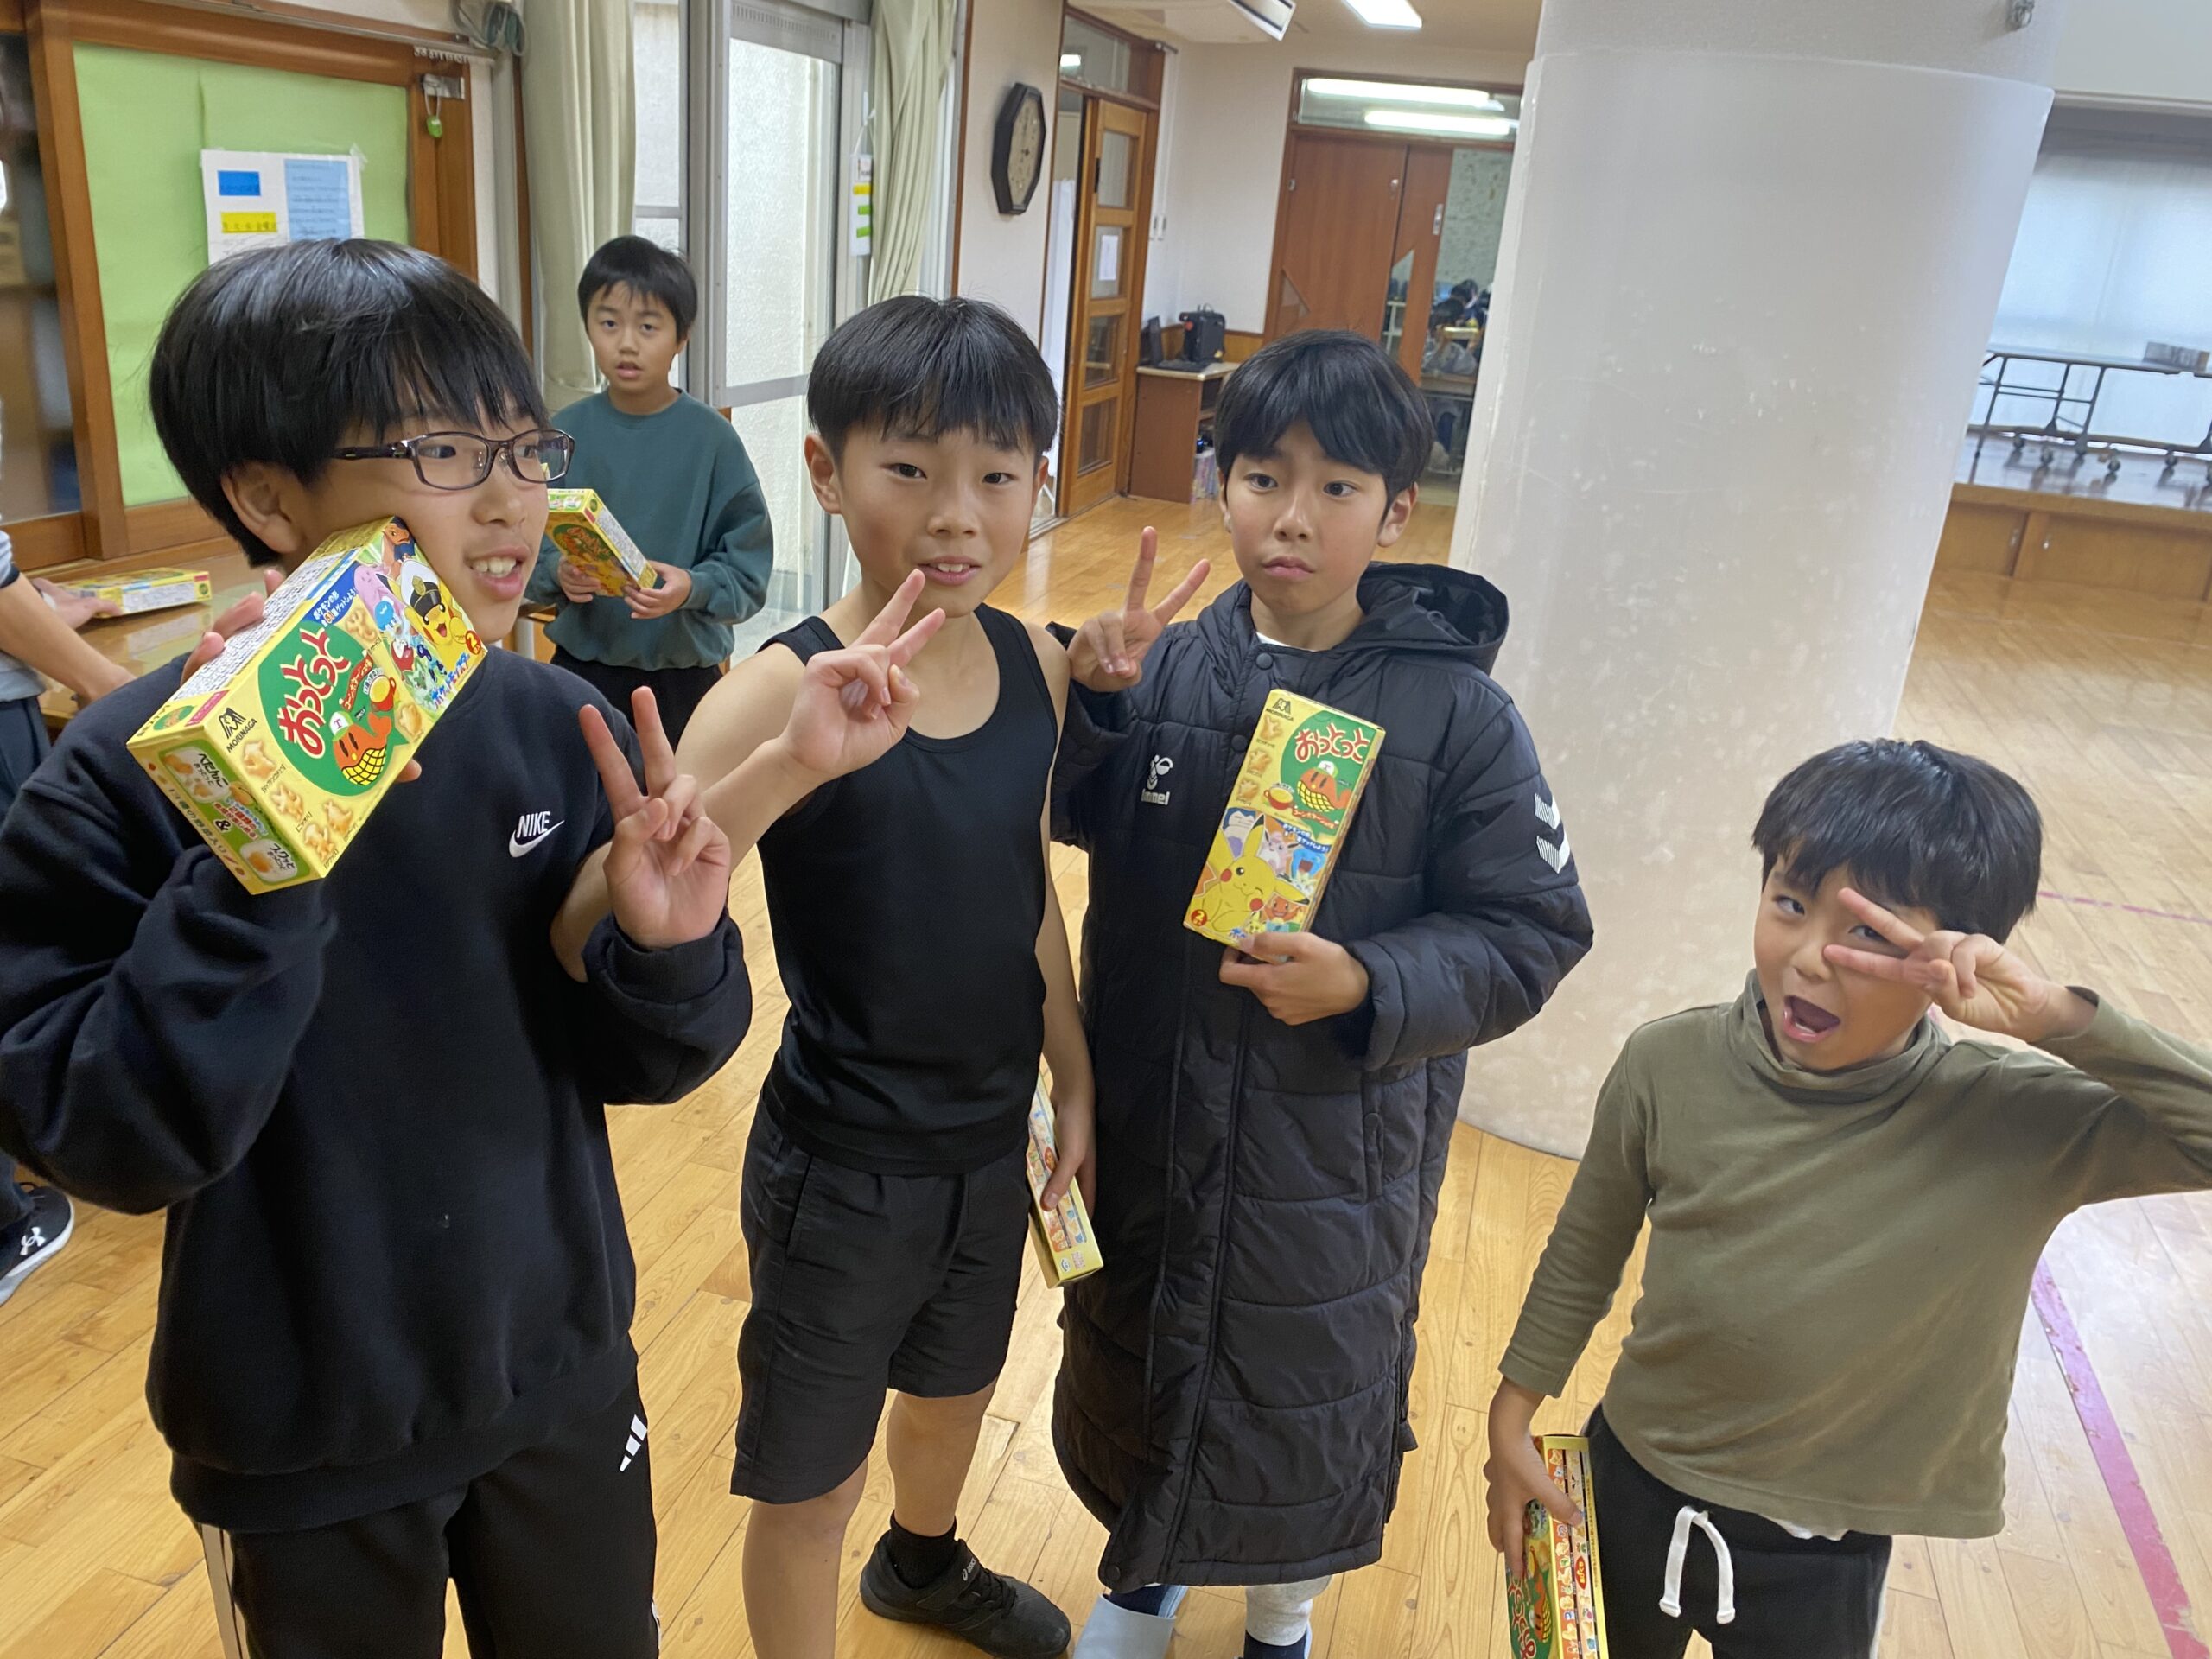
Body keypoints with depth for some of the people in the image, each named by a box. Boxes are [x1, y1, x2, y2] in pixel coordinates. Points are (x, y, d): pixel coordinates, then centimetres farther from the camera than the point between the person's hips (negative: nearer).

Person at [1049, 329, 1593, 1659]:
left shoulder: (1460, 715, -15)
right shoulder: (1161, 666, -7)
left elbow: (1529, 933, -11)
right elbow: (1072, 827, 3)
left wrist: (1368, 987, -26)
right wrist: (1094, 702, -15)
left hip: (1338, 1150, -2)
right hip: (1148, 1118, 3)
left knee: (1309, 1389, 18)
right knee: (1137, 1352, 24)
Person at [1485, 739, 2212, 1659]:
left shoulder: (2014, 1126, -22)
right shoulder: (1670, 1065, -18)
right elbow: (1584, 1255, -4)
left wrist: (2060, 1019, -39)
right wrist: (1511, 1419, 2)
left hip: (1818, 1567, -1)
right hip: (1630, 1491, 1)